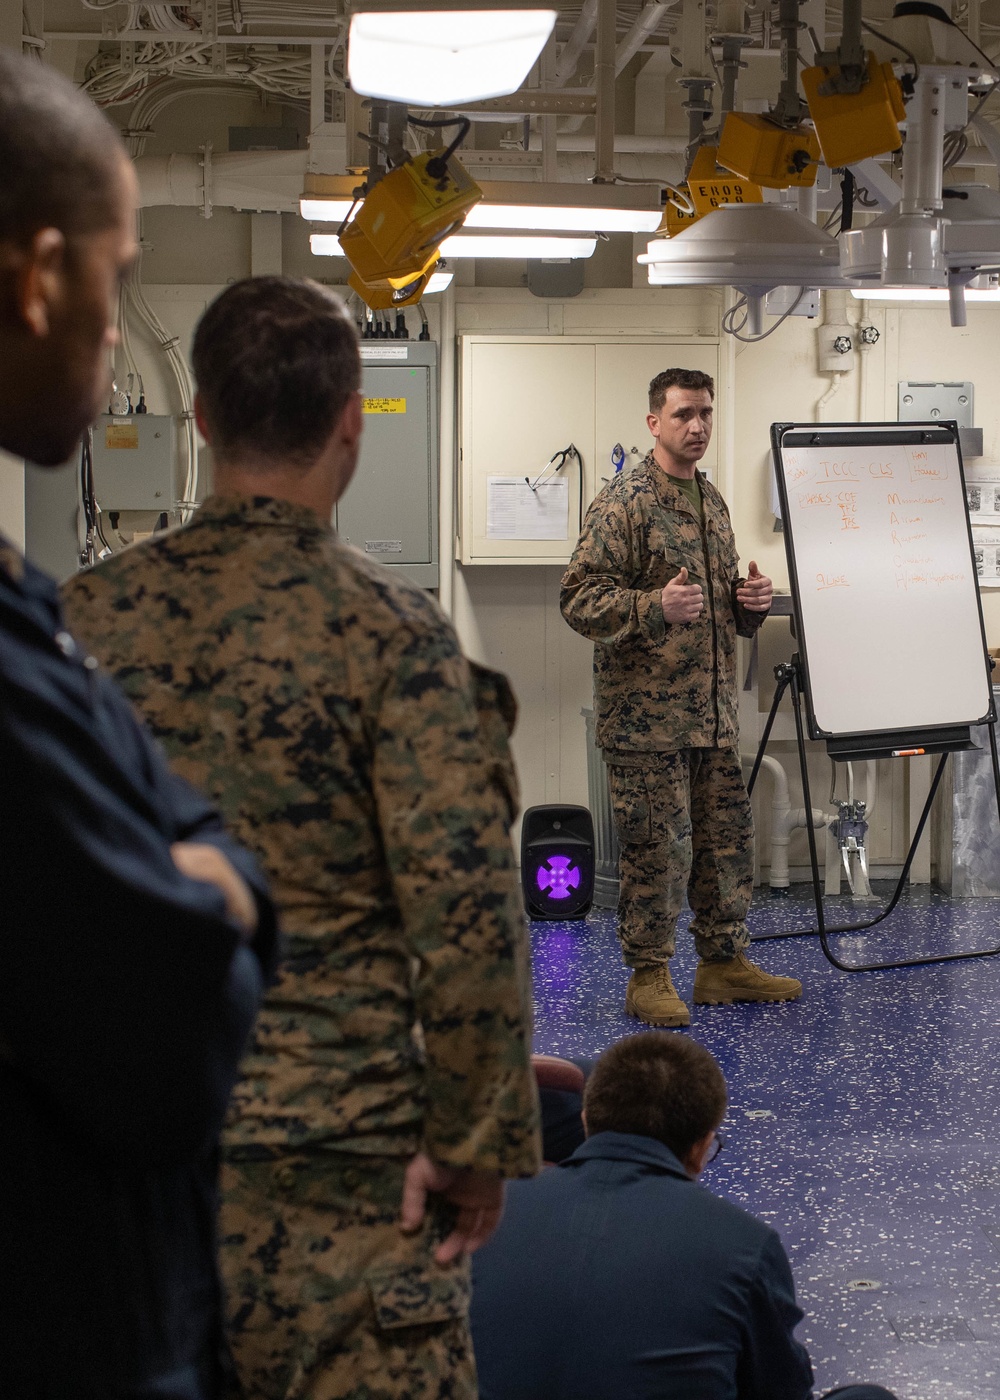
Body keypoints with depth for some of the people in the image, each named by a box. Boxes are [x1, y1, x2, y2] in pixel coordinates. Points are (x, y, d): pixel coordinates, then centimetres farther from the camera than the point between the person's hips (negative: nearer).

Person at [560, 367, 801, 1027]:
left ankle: (725, 961, 25)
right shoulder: (625, 501, -9)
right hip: (647, 715, -7)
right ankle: (649, 977, 10)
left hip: (714, 712, 8)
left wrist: (750, 602, 4)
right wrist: (656, 606, -29)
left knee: (727, 840, 12)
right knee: (658, 848, -2)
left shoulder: (712, 500, 16)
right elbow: (581, 598, -15)